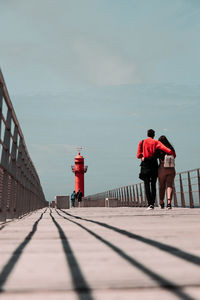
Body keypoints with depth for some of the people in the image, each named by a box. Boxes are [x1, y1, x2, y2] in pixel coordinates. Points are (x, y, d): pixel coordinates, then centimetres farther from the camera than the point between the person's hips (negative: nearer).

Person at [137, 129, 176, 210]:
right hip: (154, 165, 1)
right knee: (153, 185, 10)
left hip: (145, 165, 0)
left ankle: (150, 203, -12)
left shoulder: (142, 142, 7)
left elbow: (138, 155, 3)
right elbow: (165, 149, -11)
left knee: (147, 185, -1)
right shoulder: (156, 142, 5)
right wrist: (173, 154, 0)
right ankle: (152, 203, 8)